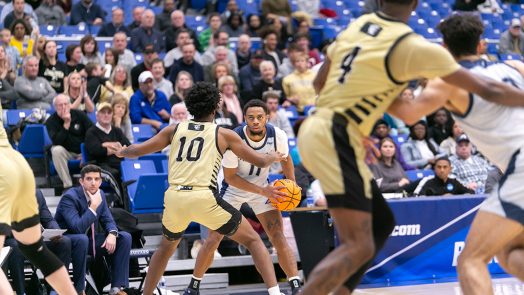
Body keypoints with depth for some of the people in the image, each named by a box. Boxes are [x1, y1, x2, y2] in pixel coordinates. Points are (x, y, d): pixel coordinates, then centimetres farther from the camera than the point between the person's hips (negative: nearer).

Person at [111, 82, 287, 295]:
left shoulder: (174, 130, 17)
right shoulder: (223, 134, 12)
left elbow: (138, 150, 21)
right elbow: (259, 161, 18)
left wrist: (122, 152, 44)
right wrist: (274, 157, 41)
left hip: (174, 197, 3)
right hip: (204, 198, -3)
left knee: (166, 248, 32)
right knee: (253, 241, 10)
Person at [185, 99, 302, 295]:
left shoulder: (277, 136, -21)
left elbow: (286, 159, 2)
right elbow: (230, 177, -22)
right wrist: (261, 191, -29)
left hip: (263, 188, 2)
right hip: (233, 189, -2)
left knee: (279, 238, -10)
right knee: (213, 239, -4)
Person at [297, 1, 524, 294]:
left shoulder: (356, 25, 11)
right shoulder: (414, 47, -10)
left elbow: (320, 82, 21)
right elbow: (488, 89, -5)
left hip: (316, 126, 9)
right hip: (335, 138, -9)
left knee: (381, 222, 18)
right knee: (359, 246, -12)